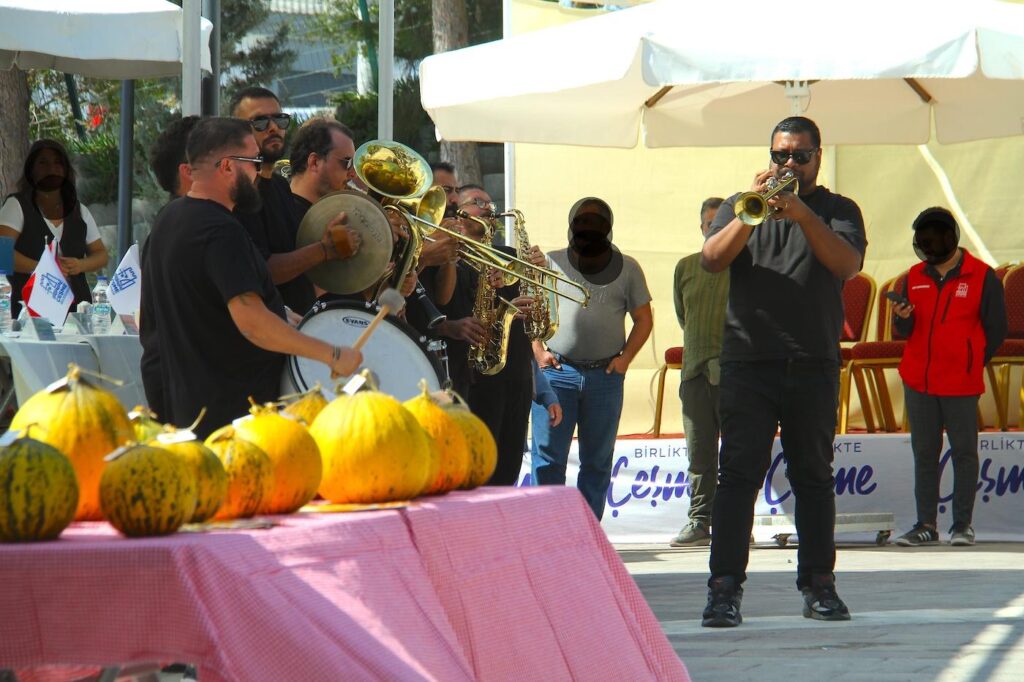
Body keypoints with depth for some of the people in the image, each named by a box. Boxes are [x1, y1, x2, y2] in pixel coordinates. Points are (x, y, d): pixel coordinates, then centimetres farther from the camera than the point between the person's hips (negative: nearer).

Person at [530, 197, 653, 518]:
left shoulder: (627, 268, 11)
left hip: (605, 375, 2)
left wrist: (625, 358, -1)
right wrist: (538, 351, -4)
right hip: (555, 371, -1)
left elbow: (643, 319, 13)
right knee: (548, 456, -7)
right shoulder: (551, 263, 9)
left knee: (597, 461, 4)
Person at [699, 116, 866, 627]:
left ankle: (819, 585, 10)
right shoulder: (741, 207, 15)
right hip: (747, 360, 0)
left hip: (813, 365, 0)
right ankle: (724, 588, -9)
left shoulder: (838, 211, 11)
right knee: (738, 474, -6)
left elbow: (848, 264, -9)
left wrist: (801, 214, -21)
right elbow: (712, 259, -2)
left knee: (813, 476, 4)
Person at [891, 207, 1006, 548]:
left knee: (964, 452, -1)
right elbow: (906, 330, 12)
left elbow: (995, 330, 1)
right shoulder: (915, 277, 11)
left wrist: (970, 364, 0)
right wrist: (903, 318, -10)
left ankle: (963, 524, 5)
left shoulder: (982, 277, -2)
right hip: (918, 380, 4)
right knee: (924, 452, 5)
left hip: (961, 383, -4)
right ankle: (926, 524, 9)